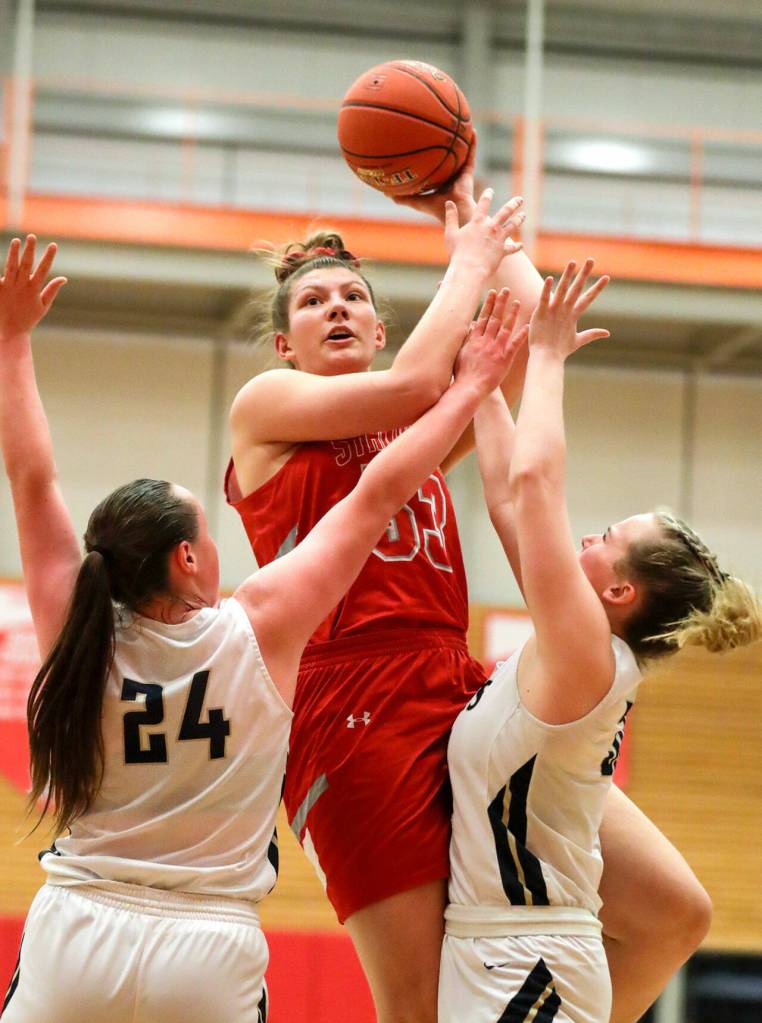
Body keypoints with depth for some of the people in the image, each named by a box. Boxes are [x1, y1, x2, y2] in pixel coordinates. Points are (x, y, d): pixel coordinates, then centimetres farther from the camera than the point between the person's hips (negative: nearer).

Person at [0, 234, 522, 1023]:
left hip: (75, 937, 2)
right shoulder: (259, 629, -8)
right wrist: (472, 387, 6)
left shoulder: (75, 633, -3)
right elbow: (378, 494, -1)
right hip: (208, 956, -1)